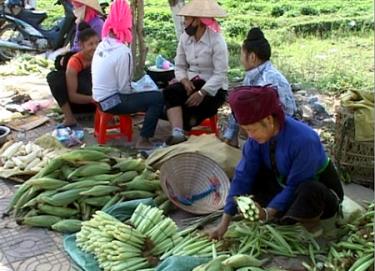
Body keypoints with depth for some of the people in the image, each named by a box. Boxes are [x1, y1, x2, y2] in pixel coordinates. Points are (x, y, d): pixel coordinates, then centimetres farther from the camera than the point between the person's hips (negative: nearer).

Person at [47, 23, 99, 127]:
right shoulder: (74, 62, -20)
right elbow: (72, 96, -23)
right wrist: (93, 99, -37)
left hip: (96, 102, 1)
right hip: (78, 101, -1)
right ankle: (69, 118, -27)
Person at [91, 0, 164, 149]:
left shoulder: (102, 45, 3)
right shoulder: (123, 51, -21)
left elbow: (113, 79, 7)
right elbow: (124, 88, -19)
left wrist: (134, 88, 10)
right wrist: (136, 89, 1)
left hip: (101, 98, 9)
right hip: (113, 102, -9)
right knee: (158, 98, -7)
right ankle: (143, 140, -6)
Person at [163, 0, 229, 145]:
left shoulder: (217, 40, -13)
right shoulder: (185, 37, 3)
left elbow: (220, 74, -19)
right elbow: (179, 66, 5)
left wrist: (202, 92, -30)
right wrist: (184, 80, -18)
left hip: (214, 88, -4)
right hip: (191, 83, 5)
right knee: (170, 92, -26)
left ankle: (178, 132, -2)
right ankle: (177, 133, -40)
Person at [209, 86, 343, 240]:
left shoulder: (303, 140, -34)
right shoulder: (257, 137, -16)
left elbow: (295, 186, -29)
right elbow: (243, 177, -16)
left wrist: (267, 214, -37)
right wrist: (224, 223, -19)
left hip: (320, 190, -6)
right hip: (285, 185, 6)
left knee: (308, 191, -40)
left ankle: (310, 221, -7)